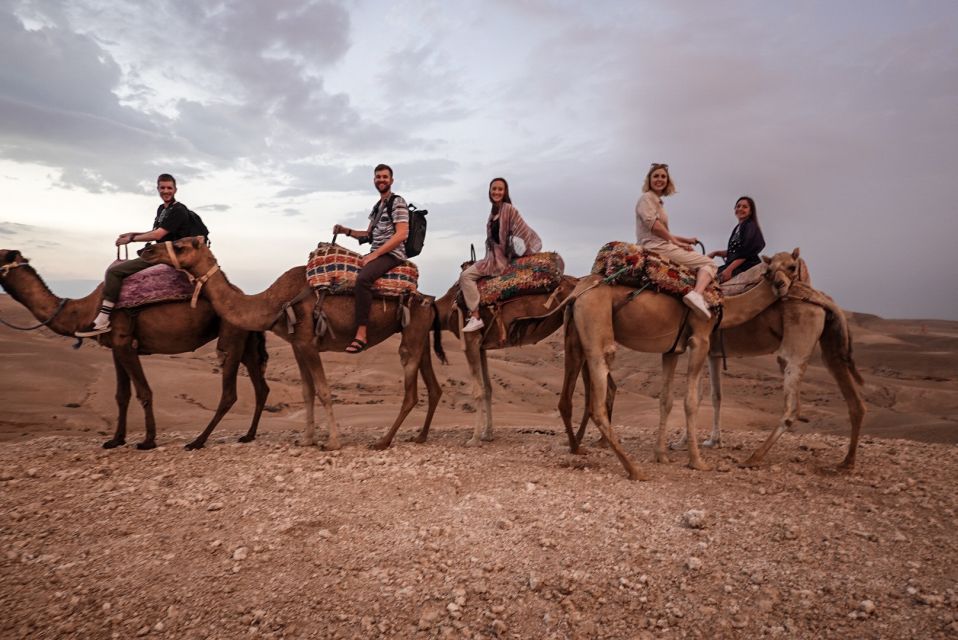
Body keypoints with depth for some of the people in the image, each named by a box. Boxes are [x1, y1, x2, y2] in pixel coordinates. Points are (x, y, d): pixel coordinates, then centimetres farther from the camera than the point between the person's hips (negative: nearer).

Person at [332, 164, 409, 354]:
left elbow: (401, 234, -16)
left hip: (392, 254, -9)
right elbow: (368, 235, 26)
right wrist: (346, 231, 9)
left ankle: (361, 334, -37)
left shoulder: (397, 202, -5)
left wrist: (374, 255, -18)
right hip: (376, 253, 9)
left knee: (362, 278, -34)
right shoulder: (376, 207, 21)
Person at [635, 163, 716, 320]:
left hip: (656, 247, 10)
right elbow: (651, 222, -21)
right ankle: (697, 294, -35)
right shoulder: (647, 197, -2)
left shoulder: (657, 201, 27)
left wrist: (685, 239, 20)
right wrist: (675, 241, -12)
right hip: (657, 248, -10)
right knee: (708, 263, -10)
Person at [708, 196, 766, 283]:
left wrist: (729, 269, -23)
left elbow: (745, 254, -15)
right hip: (734, 265, 9)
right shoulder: (738, 228, 20)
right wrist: (716, 253, 11)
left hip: (747, 266, -9)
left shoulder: (750, 227, -4)